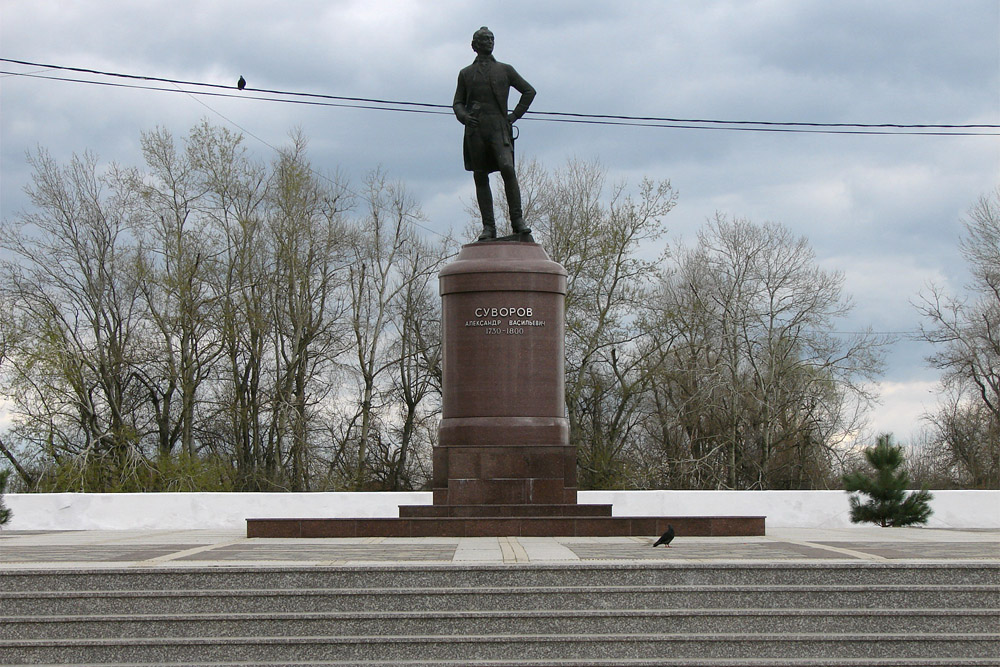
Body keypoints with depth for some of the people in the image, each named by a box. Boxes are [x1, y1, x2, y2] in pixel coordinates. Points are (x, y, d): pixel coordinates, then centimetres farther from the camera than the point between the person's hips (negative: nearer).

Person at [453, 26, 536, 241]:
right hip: (475, 130, 2)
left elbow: (529, 91, 19)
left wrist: (515, 115, 8)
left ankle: (517, 221, -17)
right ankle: (488, 227, 2)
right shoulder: (466, 74, 17)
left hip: (498, 127, -2)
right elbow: (458, 103, 16)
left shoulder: (505, 70, 14)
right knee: (480, 178, -1)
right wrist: (465, 117, -7)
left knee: (508, 169, -20)